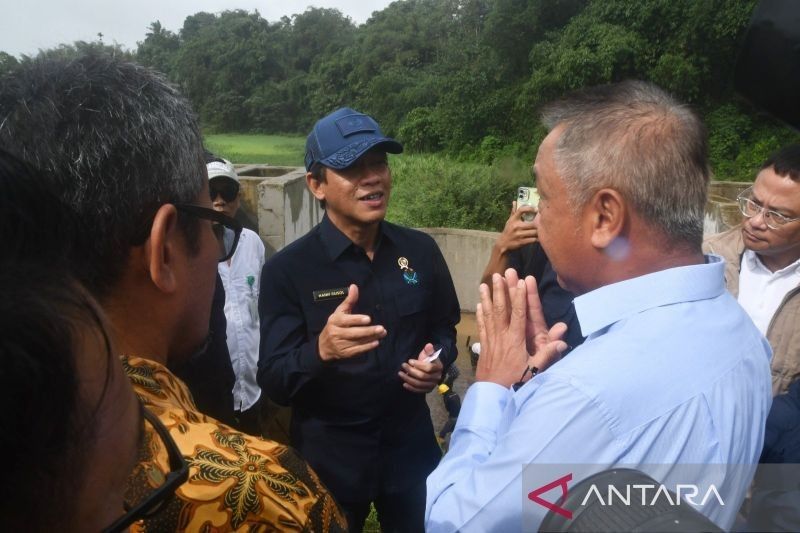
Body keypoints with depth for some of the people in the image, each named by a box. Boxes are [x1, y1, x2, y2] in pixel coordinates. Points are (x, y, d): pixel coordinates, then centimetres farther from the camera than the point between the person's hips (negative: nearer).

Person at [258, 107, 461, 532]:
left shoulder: (420, 250, -5)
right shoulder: (287, 269, -15)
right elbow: (273, 383, -16)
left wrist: (438, 361, -12)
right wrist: (321, 350, -36)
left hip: (410, 444, 3)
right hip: (328, 456, -2)